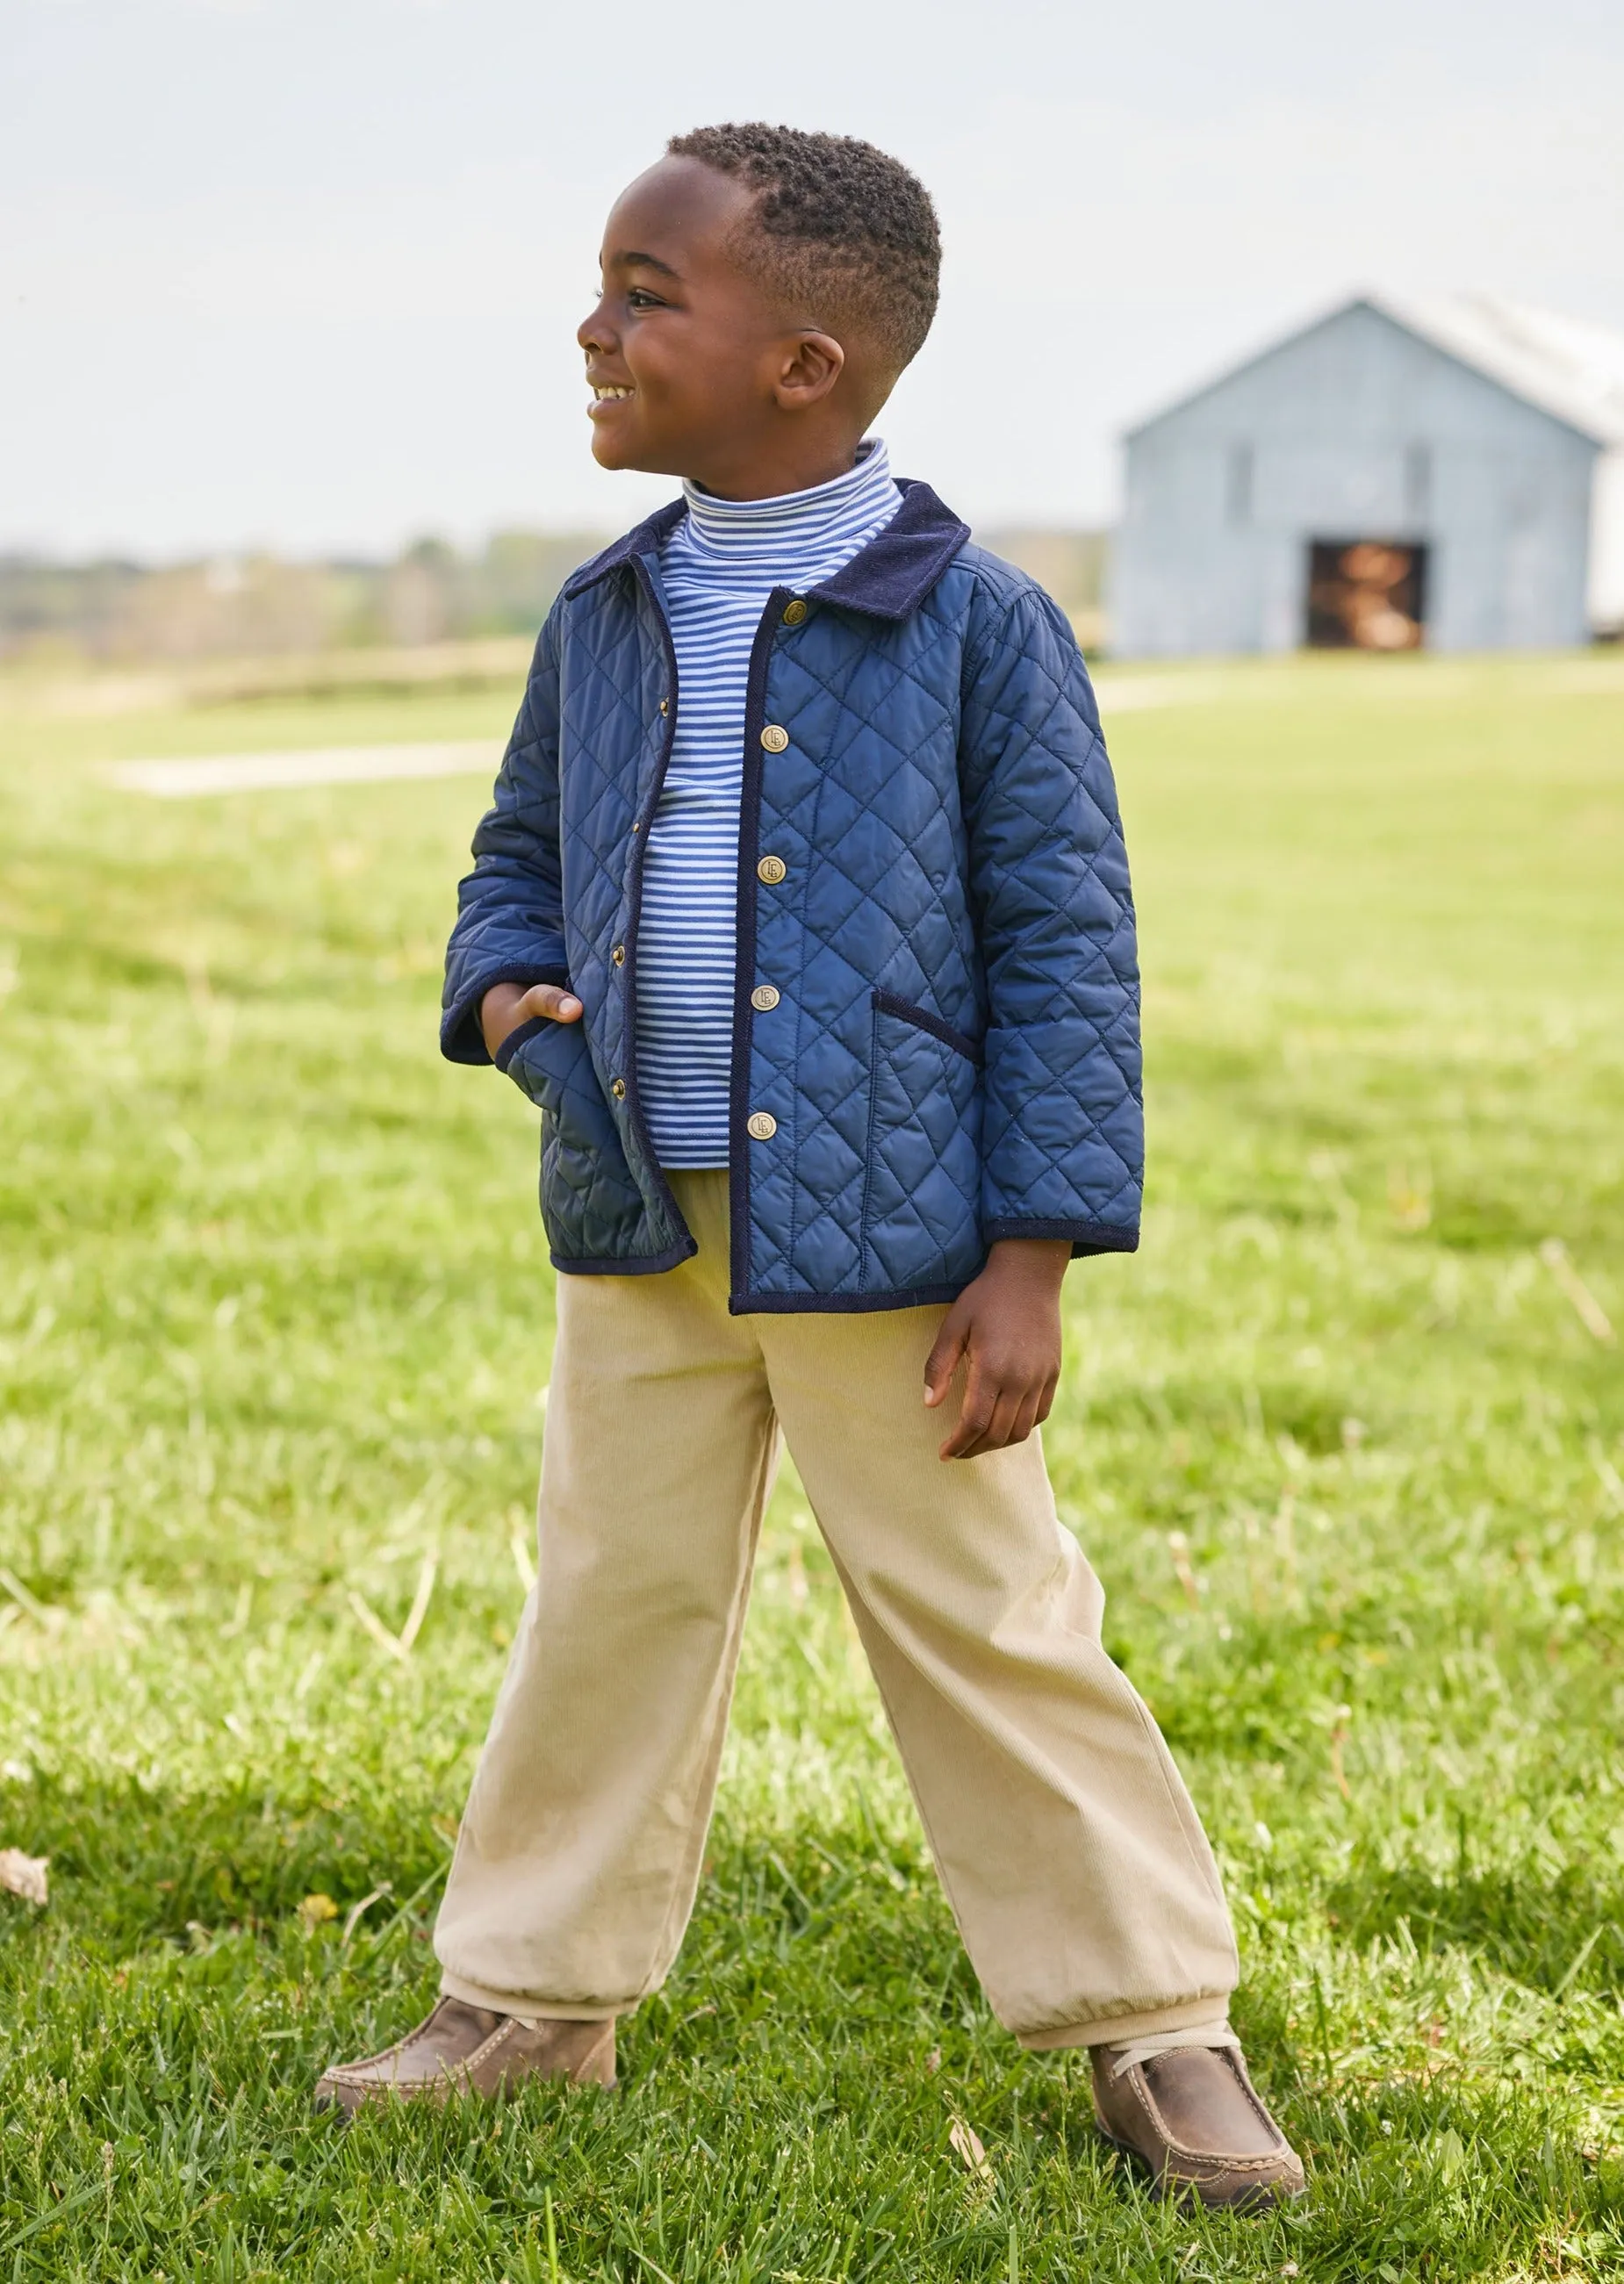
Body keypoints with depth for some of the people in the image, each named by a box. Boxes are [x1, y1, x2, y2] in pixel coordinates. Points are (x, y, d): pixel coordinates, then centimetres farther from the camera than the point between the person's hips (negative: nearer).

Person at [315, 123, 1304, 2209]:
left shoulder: (975, 628, -10)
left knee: (986, 1628, 2)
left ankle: (1151, 2021, 15)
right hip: (640, 1236, 5)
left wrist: (1029, 1260, -11)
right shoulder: (601, 621, 6)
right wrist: (506, 992, -4)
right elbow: (518, 851, 20)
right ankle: (538, 1994, 29)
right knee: (611, 1605, 14)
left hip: (882, 1238, -5)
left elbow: (1061, 946, -8)